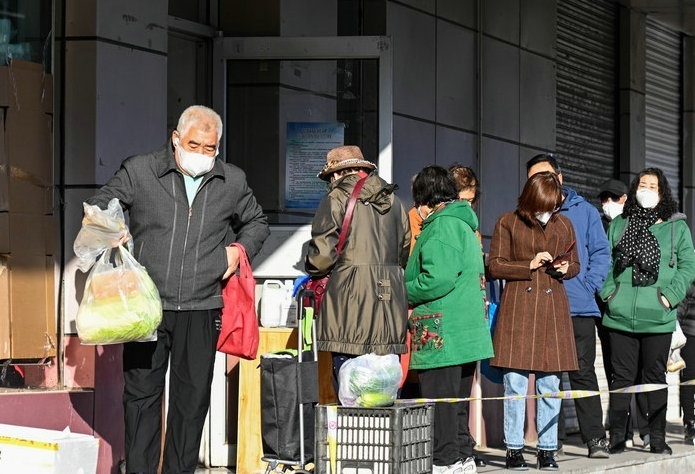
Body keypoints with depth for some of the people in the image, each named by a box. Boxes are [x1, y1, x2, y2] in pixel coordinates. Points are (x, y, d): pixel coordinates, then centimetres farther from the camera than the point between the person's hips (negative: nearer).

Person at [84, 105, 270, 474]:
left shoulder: (232, 182, 9)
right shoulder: (138, 171, 1)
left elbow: (256, 222, 26)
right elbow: (97, 206, 7)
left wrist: (241, 249, 6)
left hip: (201, 310, 2)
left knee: (192, 399, 6)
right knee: (141, 394, 1)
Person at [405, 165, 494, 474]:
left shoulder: (442, 226, -13)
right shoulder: (464, 225, 18)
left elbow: (437, 279, -23)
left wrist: (404, 294, -7)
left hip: (442, 333, -10)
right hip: (467, 331, 10)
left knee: (440, 399, -4)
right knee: (457, 400, 16)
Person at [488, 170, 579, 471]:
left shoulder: (563, 225, 11)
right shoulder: (508, 223, 2)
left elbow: (575, 264, 19)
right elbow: (494, 266, 0)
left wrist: (565, 269, -3)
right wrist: (530, 265, -11)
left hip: (553, 307, 3)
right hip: (518, 307, -3)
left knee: (550, 384, 3)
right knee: (515, 383, -4)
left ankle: (547, 450, 10)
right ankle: (514, 449, 3)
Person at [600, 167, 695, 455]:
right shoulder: (619, 224, 12)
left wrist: (670, 296, -8)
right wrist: (608, 291, -1)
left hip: (658, 317, -1)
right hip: (620, 315, 1)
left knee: (655, 377, 6)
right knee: (622, 376, 3)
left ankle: (657, 438, 11)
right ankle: (617, 437, 9)